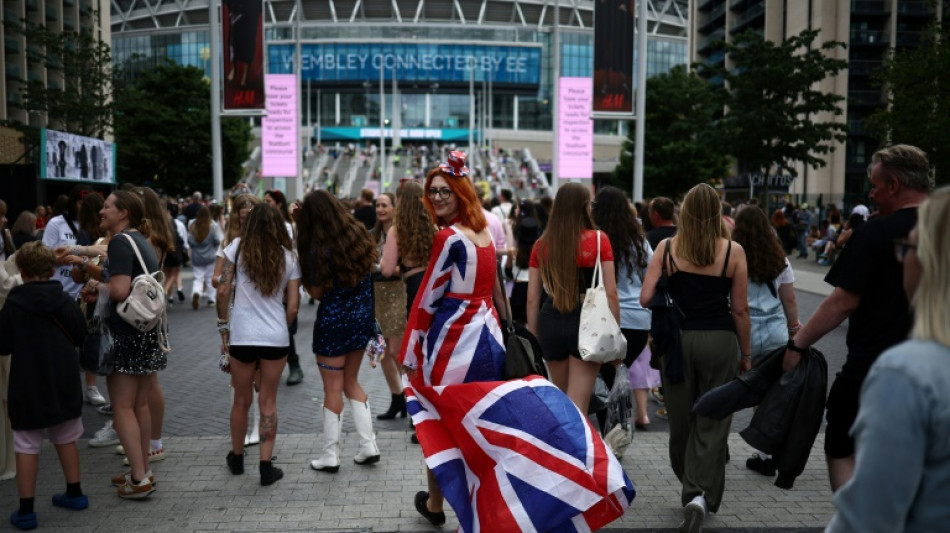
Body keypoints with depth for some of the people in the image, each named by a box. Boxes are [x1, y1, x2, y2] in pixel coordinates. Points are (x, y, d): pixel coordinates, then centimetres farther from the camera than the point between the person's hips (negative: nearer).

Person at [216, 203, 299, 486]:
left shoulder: (237, 247, -2)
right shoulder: (288, 257, 2)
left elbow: (223, 291, -5)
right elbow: (293, 306, 0)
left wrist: (224, 327, 6)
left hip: (241, 337, 0)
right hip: (276, 338, 0)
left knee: (241, 400, 15)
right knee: (268, 402, 9)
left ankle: (237, 458, 34)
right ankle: (266, 467, 10)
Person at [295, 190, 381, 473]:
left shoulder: (319, 250, -18)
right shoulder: (360, 235, -1)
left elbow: (316, 292, -11)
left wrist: (304, 274, -2)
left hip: (334, 320, -6)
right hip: (363, 317, 6)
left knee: (333, 389, 6)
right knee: (351, 382, 20)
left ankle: (330, 456, 17)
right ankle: (368, 445, 19)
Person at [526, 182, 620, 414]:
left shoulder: (541, 245, 3)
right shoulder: (598, 240, -4)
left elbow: (533, 298, 4)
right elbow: (610, 292, -7)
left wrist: (533, 338, 12)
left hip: (550, 322, 4)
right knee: (578, 404, -1)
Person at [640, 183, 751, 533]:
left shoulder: (666, 248, -2)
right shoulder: (733, 252, -4)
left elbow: (645, 298, -6)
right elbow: (740, 310, -2)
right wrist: (745, 353, 9)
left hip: (677, 339, 2)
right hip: (719, 340, -1)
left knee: (681, 420, 16)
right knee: (712, 422, 6)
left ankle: (689, 488, 33)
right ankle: (700, 495, -8)